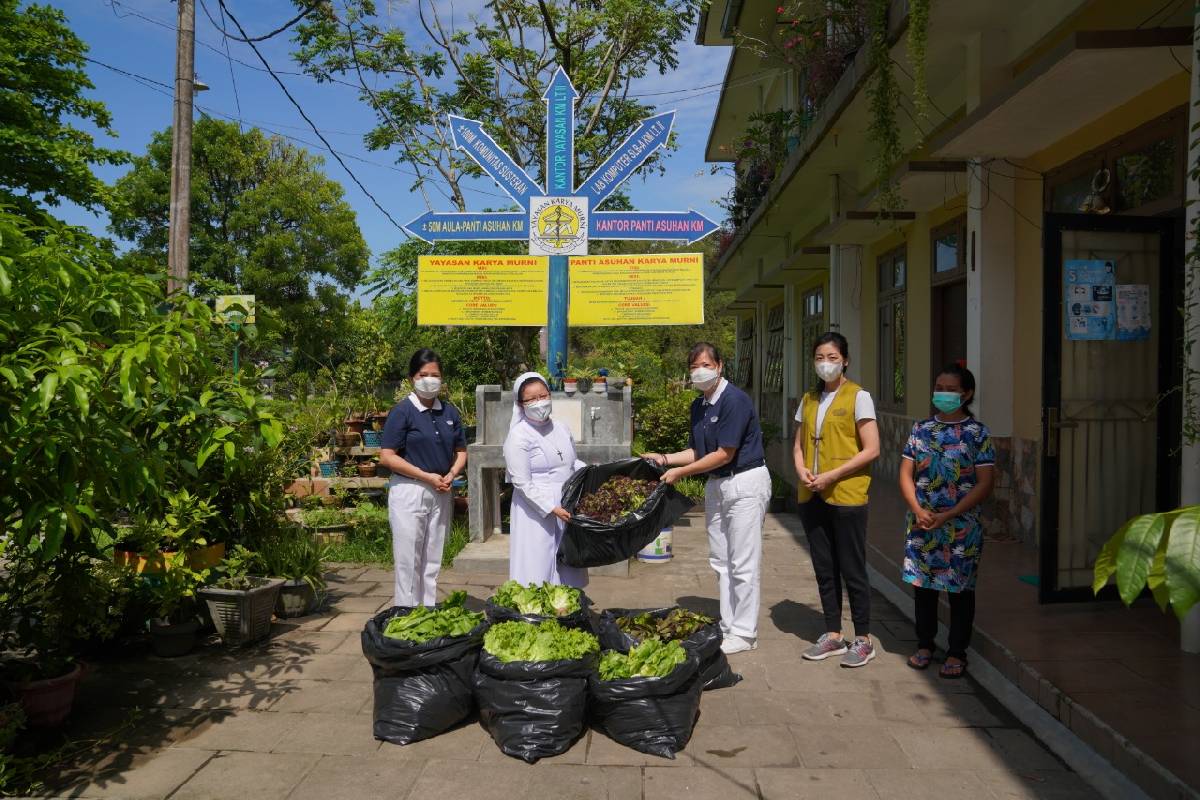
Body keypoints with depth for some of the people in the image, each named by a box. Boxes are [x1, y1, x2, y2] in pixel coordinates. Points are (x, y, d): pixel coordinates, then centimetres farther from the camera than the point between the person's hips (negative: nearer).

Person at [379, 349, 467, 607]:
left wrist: (451, 475, -4)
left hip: (440, 494, 5)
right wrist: (427, 476, -15)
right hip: (409, 492, -5)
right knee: (409, 561, 1)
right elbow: (387, 457, -13)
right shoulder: (402, 411, -8)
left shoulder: (449, 412, 8)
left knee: (433, 560, 14)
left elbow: (461, 452, 16)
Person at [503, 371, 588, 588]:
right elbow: (523, 483, -15)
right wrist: (552, 508, -21)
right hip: (537, 513, -6)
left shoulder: (561, 428, 9)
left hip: (566, 511, 7)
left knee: (567, 569, 13)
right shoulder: (518, 436, -12)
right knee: (539, 571, -2)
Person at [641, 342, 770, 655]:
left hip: (745, 482, -9)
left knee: (743, 564, -2)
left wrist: (680, 472, -14)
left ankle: (744, 633, 9)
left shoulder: (735, 400, -18)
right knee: (720, 562, 13)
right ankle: (728, 626, 24)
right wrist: (665, 459, 2)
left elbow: (724, 454, -20)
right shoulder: (698, 405, 9)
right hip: (716, 485, 9)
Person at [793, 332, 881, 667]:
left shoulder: (858, 397, -5)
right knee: (824, 569, 12)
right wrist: (800, 468, -4)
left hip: (846, 496, -6)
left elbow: (871, 449, -11)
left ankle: (863, 640, 16)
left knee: (852, 569, 2)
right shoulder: (809, 399, 13)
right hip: (812, 496, 6)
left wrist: (832, 475, -17)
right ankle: (833, 635, 24)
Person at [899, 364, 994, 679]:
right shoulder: (921, 429, 6)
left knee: (959, 588, 6)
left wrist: (947, 516, -15)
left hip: (961, 524, -3)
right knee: (922, 583, 12)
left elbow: (984, 484, -9)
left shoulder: (977, 433, -4)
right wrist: (918, 511, -10)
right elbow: (906, 474, 5)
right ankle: (925, 644, 28)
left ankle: (957, 652, 20)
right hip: (921, 521, 3)